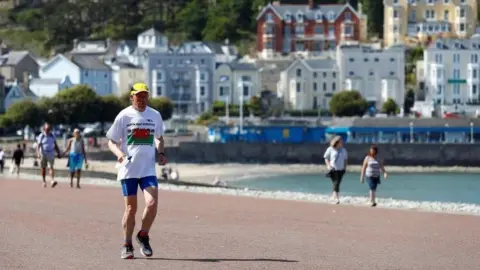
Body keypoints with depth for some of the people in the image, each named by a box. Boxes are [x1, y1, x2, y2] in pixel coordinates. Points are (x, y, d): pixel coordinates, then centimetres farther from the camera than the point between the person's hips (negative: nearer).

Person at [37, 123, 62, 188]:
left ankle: (52, 180, -26)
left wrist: (59, 153, 10)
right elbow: (38, 146, -12)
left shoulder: (52, 136, 6)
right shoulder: (41, 136, -4)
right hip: (43, 154, -1)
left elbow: (55, 145, 14)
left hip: (51, 154, 1)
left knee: (51, 167, -13)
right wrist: (38, 154, -26)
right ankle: (44, 181, 17)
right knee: (43, 168, 6)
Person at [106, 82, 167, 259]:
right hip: (128, 168, -2)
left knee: (152, 203, -14)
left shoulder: (155, 115, 7)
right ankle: (127, 245, 16)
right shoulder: (124, 116, -2)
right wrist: (118, 153, -20)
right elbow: (111, 141, 1)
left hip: (148, 169, 2)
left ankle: (143, 237, 10)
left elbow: (159, 137, 23)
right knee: (131, 208, 1)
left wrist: (161, 153, 4)